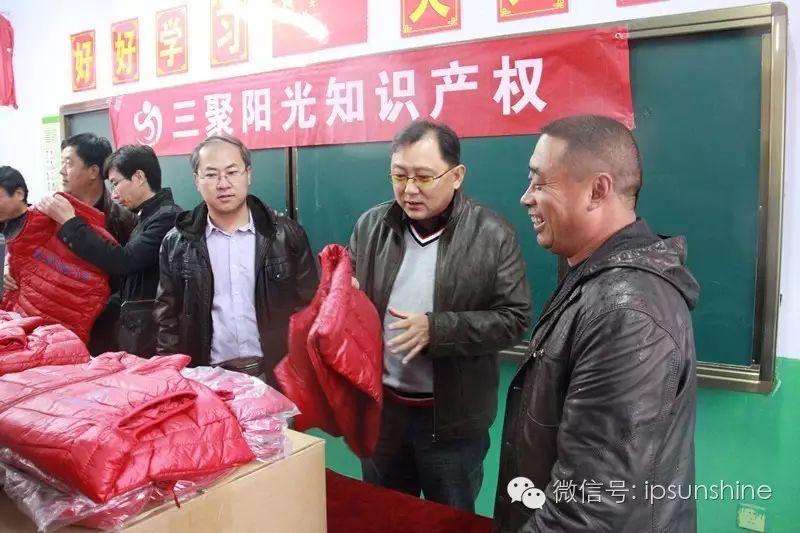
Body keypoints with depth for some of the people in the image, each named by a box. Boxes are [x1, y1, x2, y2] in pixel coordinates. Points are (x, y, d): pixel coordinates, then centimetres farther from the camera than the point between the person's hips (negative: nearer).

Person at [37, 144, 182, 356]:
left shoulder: (167, 216, -13)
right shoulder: (146, 216, 16)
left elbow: (123, 262, -20)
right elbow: (130, 268, 17)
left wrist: (70, 222, -12)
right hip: (135, 325, 9)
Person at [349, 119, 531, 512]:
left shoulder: (492, 235, -12)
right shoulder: (370, 226, -1)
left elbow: (514, 318, -13)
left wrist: (435, 329, -24)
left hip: (452, 415, -3)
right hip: (380, 405, 4)